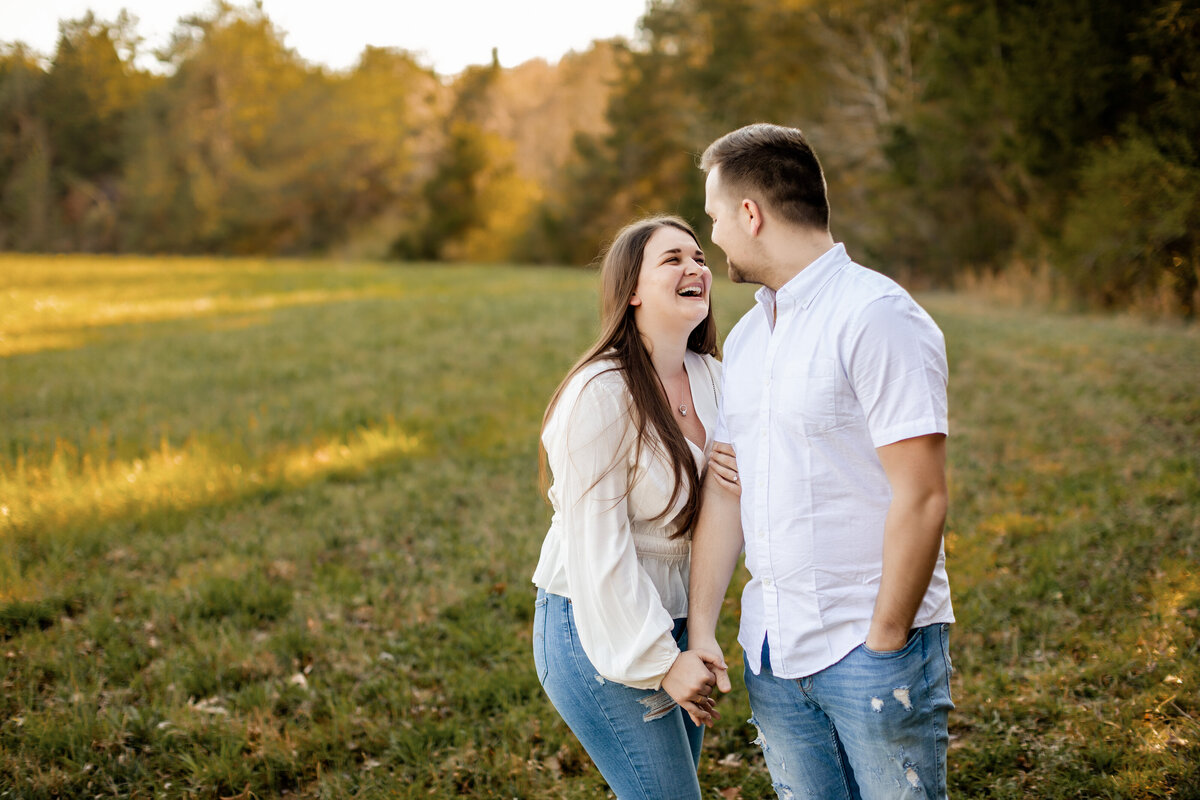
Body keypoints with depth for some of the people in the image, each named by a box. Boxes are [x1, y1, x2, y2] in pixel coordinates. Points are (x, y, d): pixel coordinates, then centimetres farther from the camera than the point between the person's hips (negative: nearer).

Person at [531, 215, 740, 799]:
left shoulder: (710, 378, 2)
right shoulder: (601, 395, -20)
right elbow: (598, 550, -20)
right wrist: (661, 661, -18)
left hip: (672, 618, 8)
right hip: (600, 631, -7)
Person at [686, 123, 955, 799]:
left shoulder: (878, 317, -15)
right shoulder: (748, 337, 11)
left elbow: (921, 497, -19)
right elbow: (725, 490, 11)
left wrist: (884, 643, -15)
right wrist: (700, 630, 6)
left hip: (872, 647, -7)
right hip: (774, 651, 7)